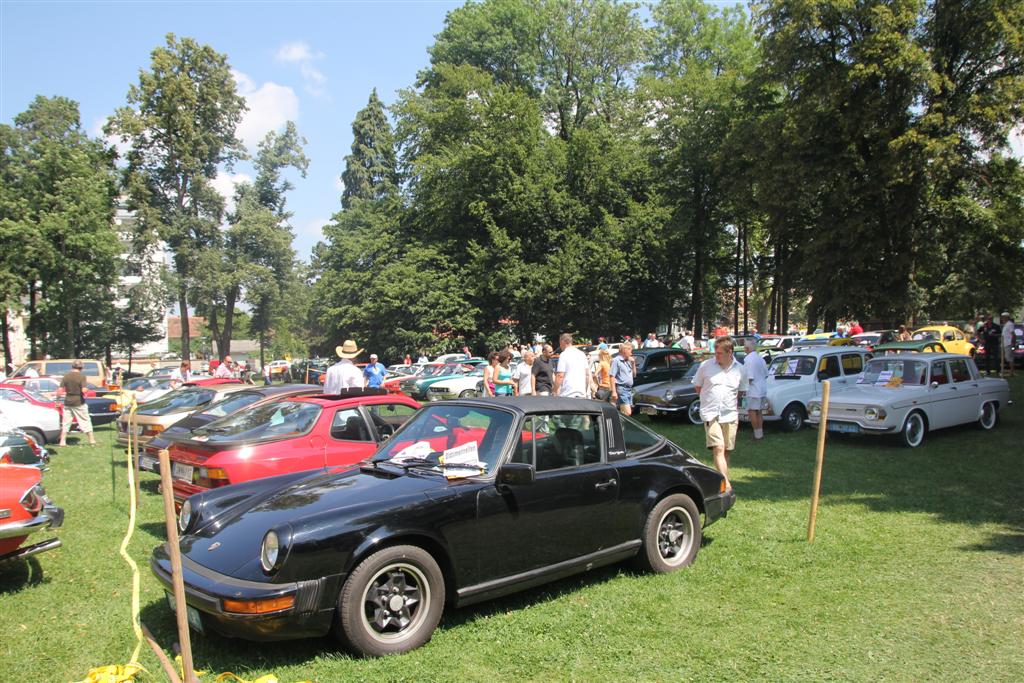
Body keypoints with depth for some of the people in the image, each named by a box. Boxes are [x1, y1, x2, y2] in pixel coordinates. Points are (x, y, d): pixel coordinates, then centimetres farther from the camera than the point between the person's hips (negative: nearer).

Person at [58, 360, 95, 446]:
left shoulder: (65, 377, 2)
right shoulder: (82, 377, -11)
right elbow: (84, 390, -21)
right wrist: (85, 395, 1)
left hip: (68, 402, 3)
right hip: (79, 402, -3)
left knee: (65, 423, 11)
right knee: (85, 421, 6)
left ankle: (62, 442, 10)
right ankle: (92, 440, 8)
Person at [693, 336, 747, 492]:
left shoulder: (740, 370, 2)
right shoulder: (706, 366, -3)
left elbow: (742, 391, 17)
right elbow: (697, 386, 10)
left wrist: (733, 405, 6)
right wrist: (709, 400, 5)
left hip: (730, 415, 3)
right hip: (711, 414, -3)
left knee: (726, 451, 9)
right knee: (718, 448, -16)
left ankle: (722, 479, 25)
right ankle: (727, 484, -20)